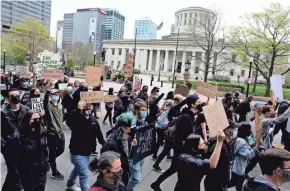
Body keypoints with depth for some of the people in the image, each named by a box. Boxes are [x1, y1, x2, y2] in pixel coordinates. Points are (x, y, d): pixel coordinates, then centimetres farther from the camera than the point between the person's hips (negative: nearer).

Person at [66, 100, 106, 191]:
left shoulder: (93, 119, -3)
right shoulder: (76, 119, -20)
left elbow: (98, 133, 6)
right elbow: (68, 121, -44)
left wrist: (105, 144, 9)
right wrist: (78, 110, -52)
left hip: (88, 151, 7)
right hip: (77, 152, -7)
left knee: (78, 169, 29)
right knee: (84, 175, -4)